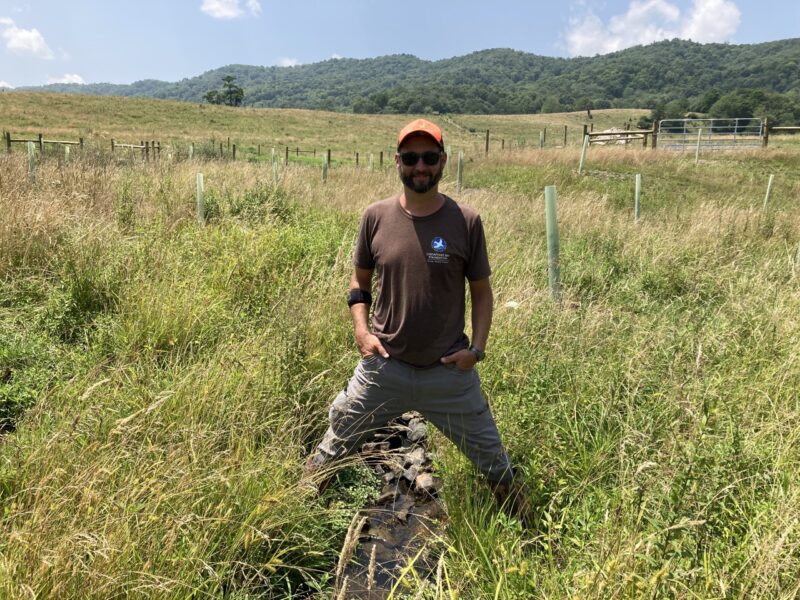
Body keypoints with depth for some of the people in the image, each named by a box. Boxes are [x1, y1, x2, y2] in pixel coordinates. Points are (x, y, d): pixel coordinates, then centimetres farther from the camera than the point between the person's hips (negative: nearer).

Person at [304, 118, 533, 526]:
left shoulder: (466, 222, -6)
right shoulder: (376, 216, -3)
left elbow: (481, 291, 3)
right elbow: (359, 281, 9)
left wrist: (477, 348, -7)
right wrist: (361, 329, -5)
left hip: (450, 371, 0)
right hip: (383, 367, 1)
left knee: (494, 463, 14)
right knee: (329, 456, 13)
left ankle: (528, 532, 40)